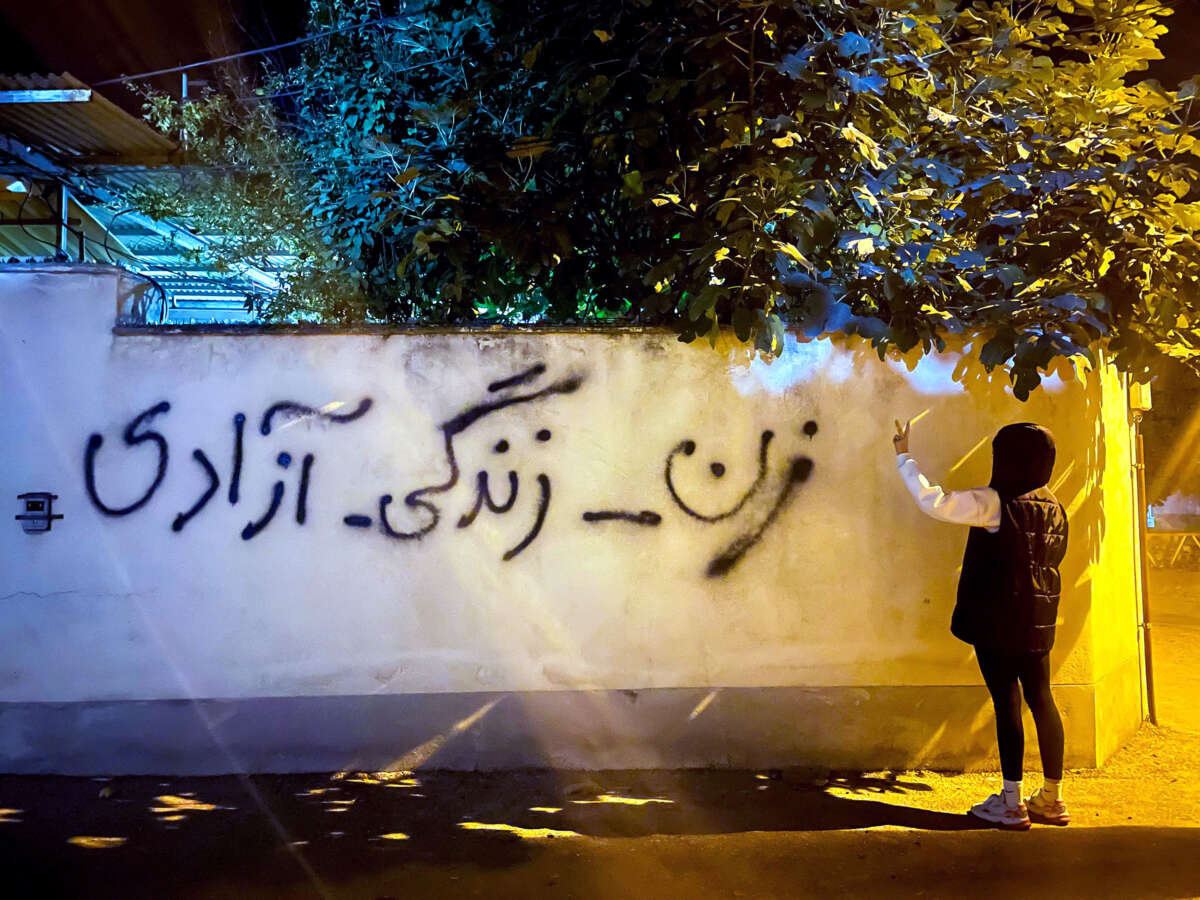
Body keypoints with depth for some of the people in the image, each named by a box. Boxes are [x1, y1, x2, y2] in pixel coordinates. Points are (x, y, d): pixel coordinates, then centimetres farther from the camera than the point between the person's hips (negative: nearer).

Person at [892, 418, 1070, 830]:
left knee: (1007, 702, -1)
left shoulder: (996, 503, -16)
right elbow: (1049, 559, 17)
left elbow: (933, 502, -23)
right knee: (1041, 700, 12)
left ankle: (1011, 803, 7)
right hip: (1039, 621, 7)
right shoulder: (1053, 508, 7)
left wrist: (903, 456, -13)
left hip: (998, 620, -7)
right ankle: (1052, 798, 21)